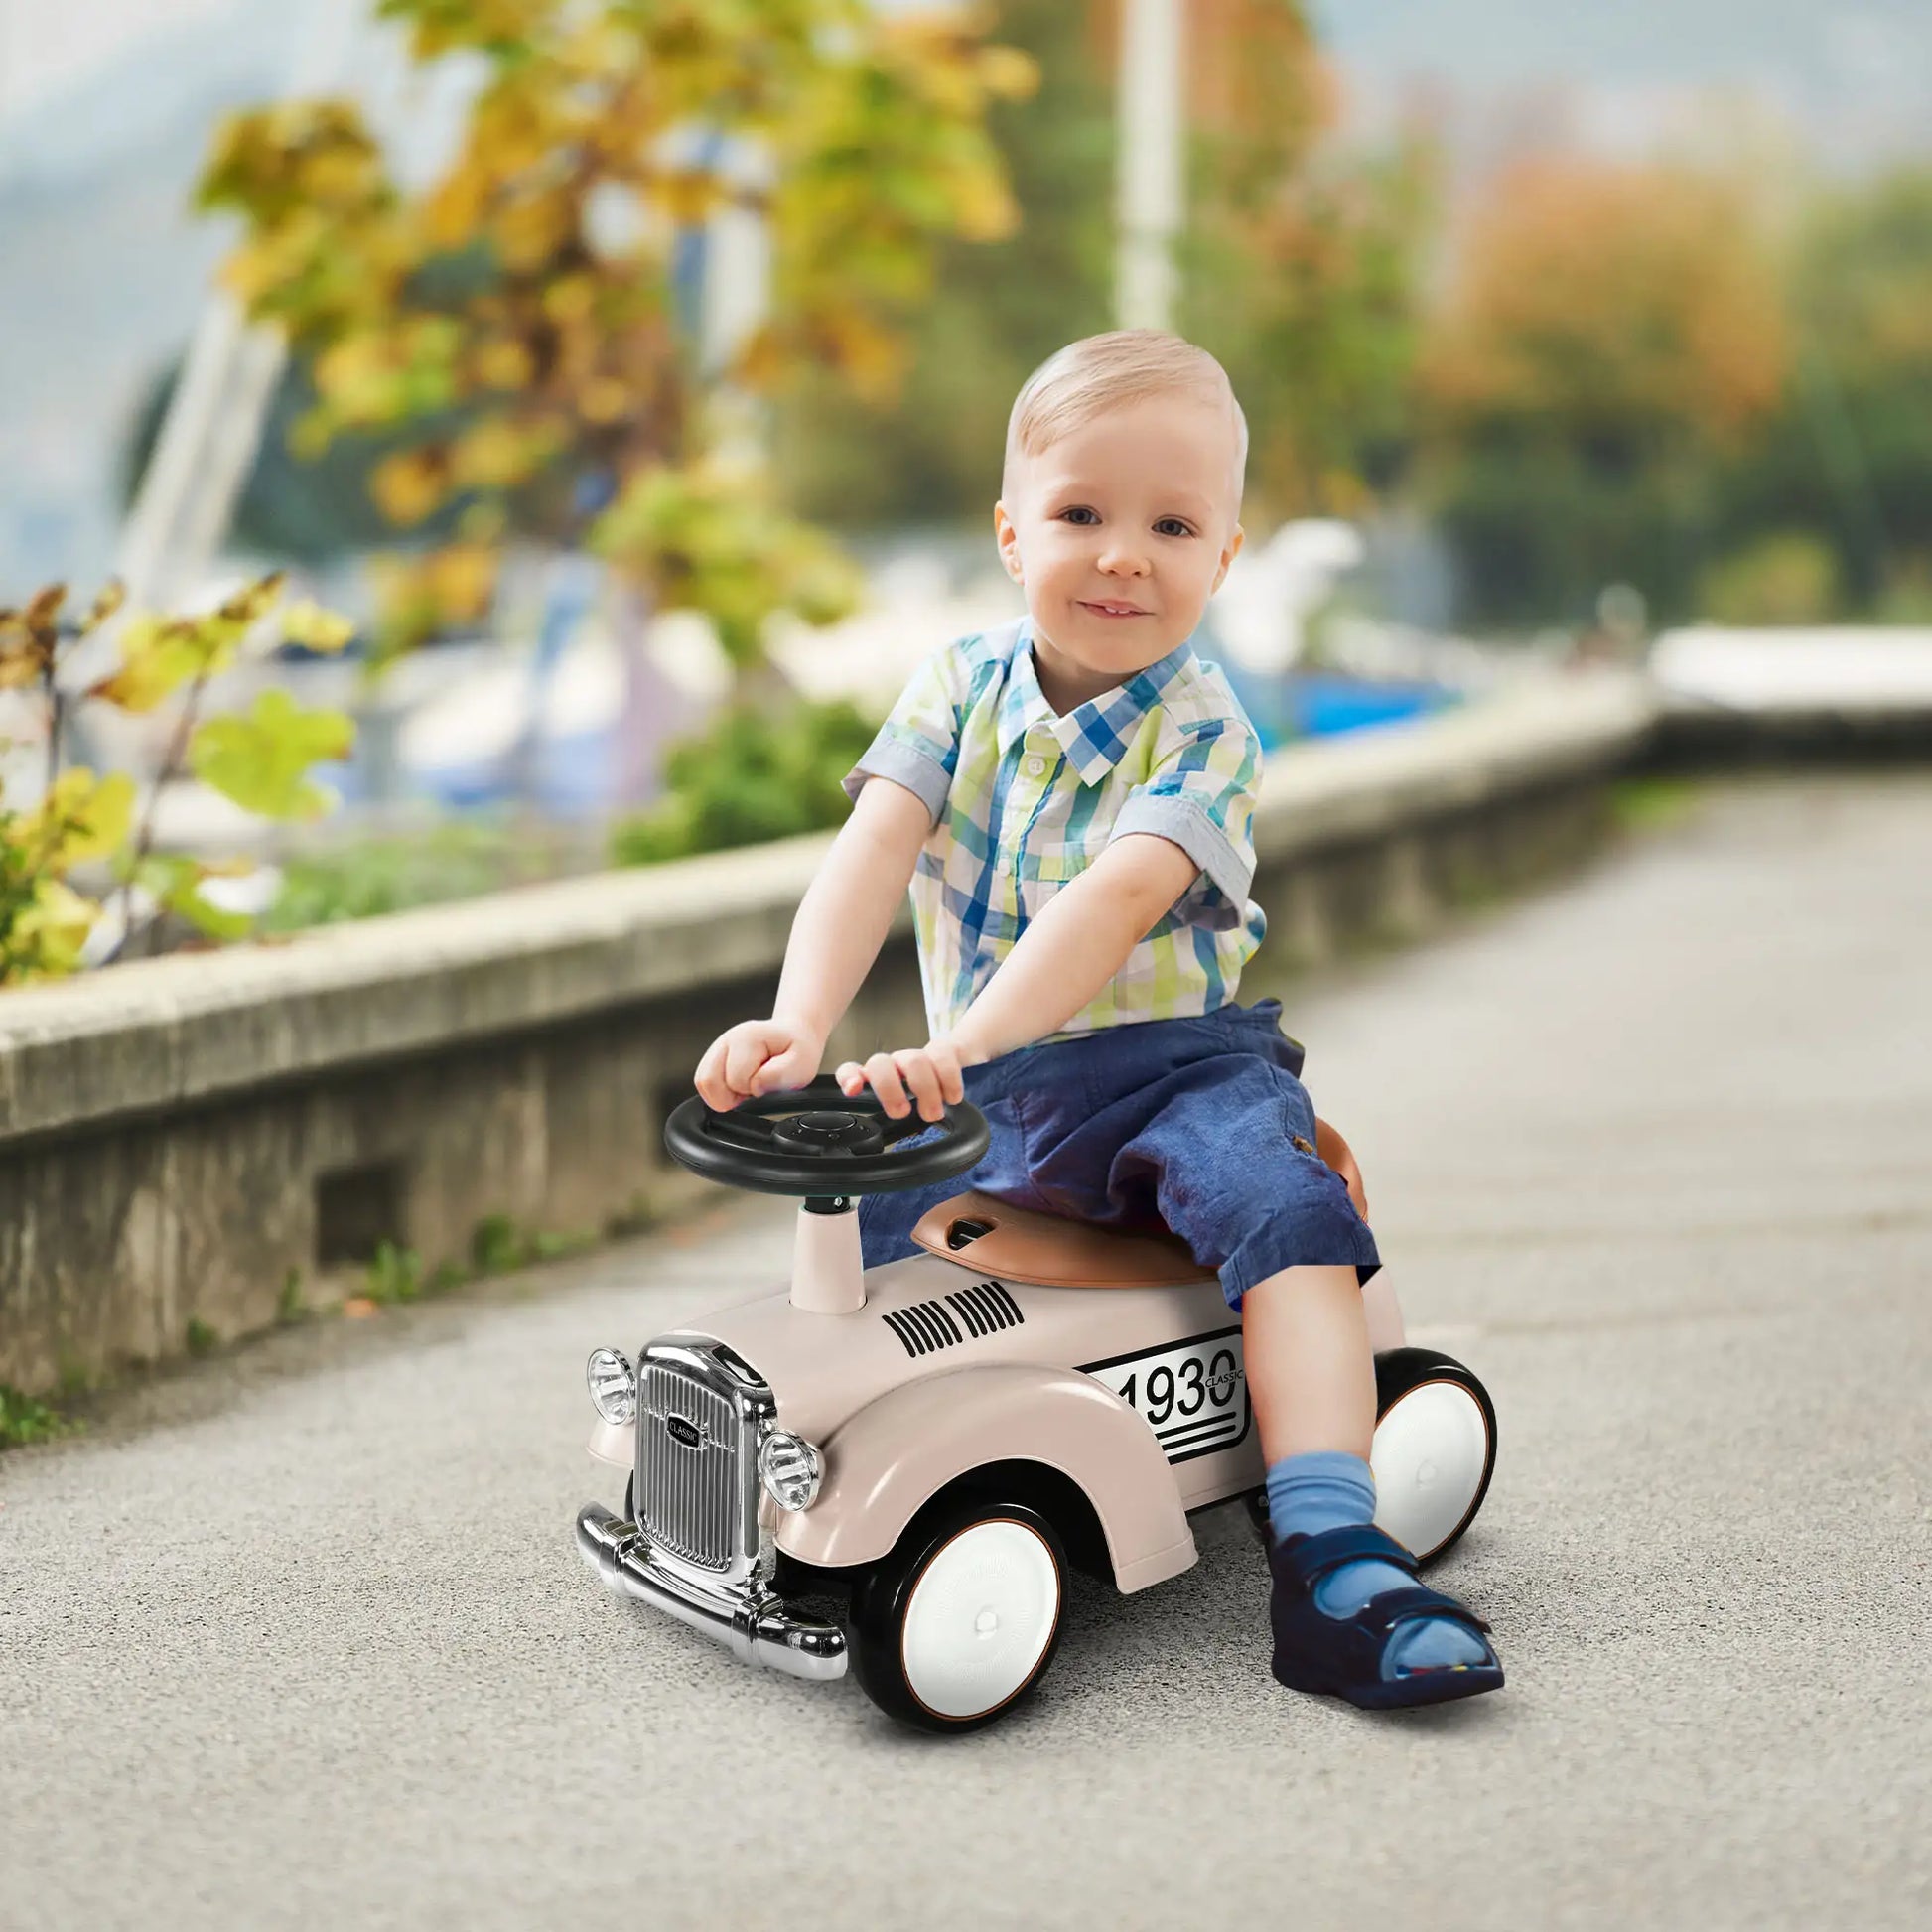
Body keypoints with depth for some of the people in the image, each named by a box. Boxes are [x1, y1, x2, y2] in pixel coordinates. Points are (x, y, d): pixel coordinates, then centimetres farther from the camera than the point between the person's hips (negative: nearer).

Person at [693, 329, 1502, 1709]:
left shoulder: (1204, 732, -12)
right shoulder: (961, 686, 0)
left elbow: (1117, 899, -28)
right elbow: (875, 847, -14)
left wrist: (959, 1044, -43)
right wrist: (798, 1024, -33)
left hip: (1175, 1061, -4)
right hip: (983, 1085, 4)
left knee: (1284, 1207, -29)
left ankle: (1331, 1566, -34)